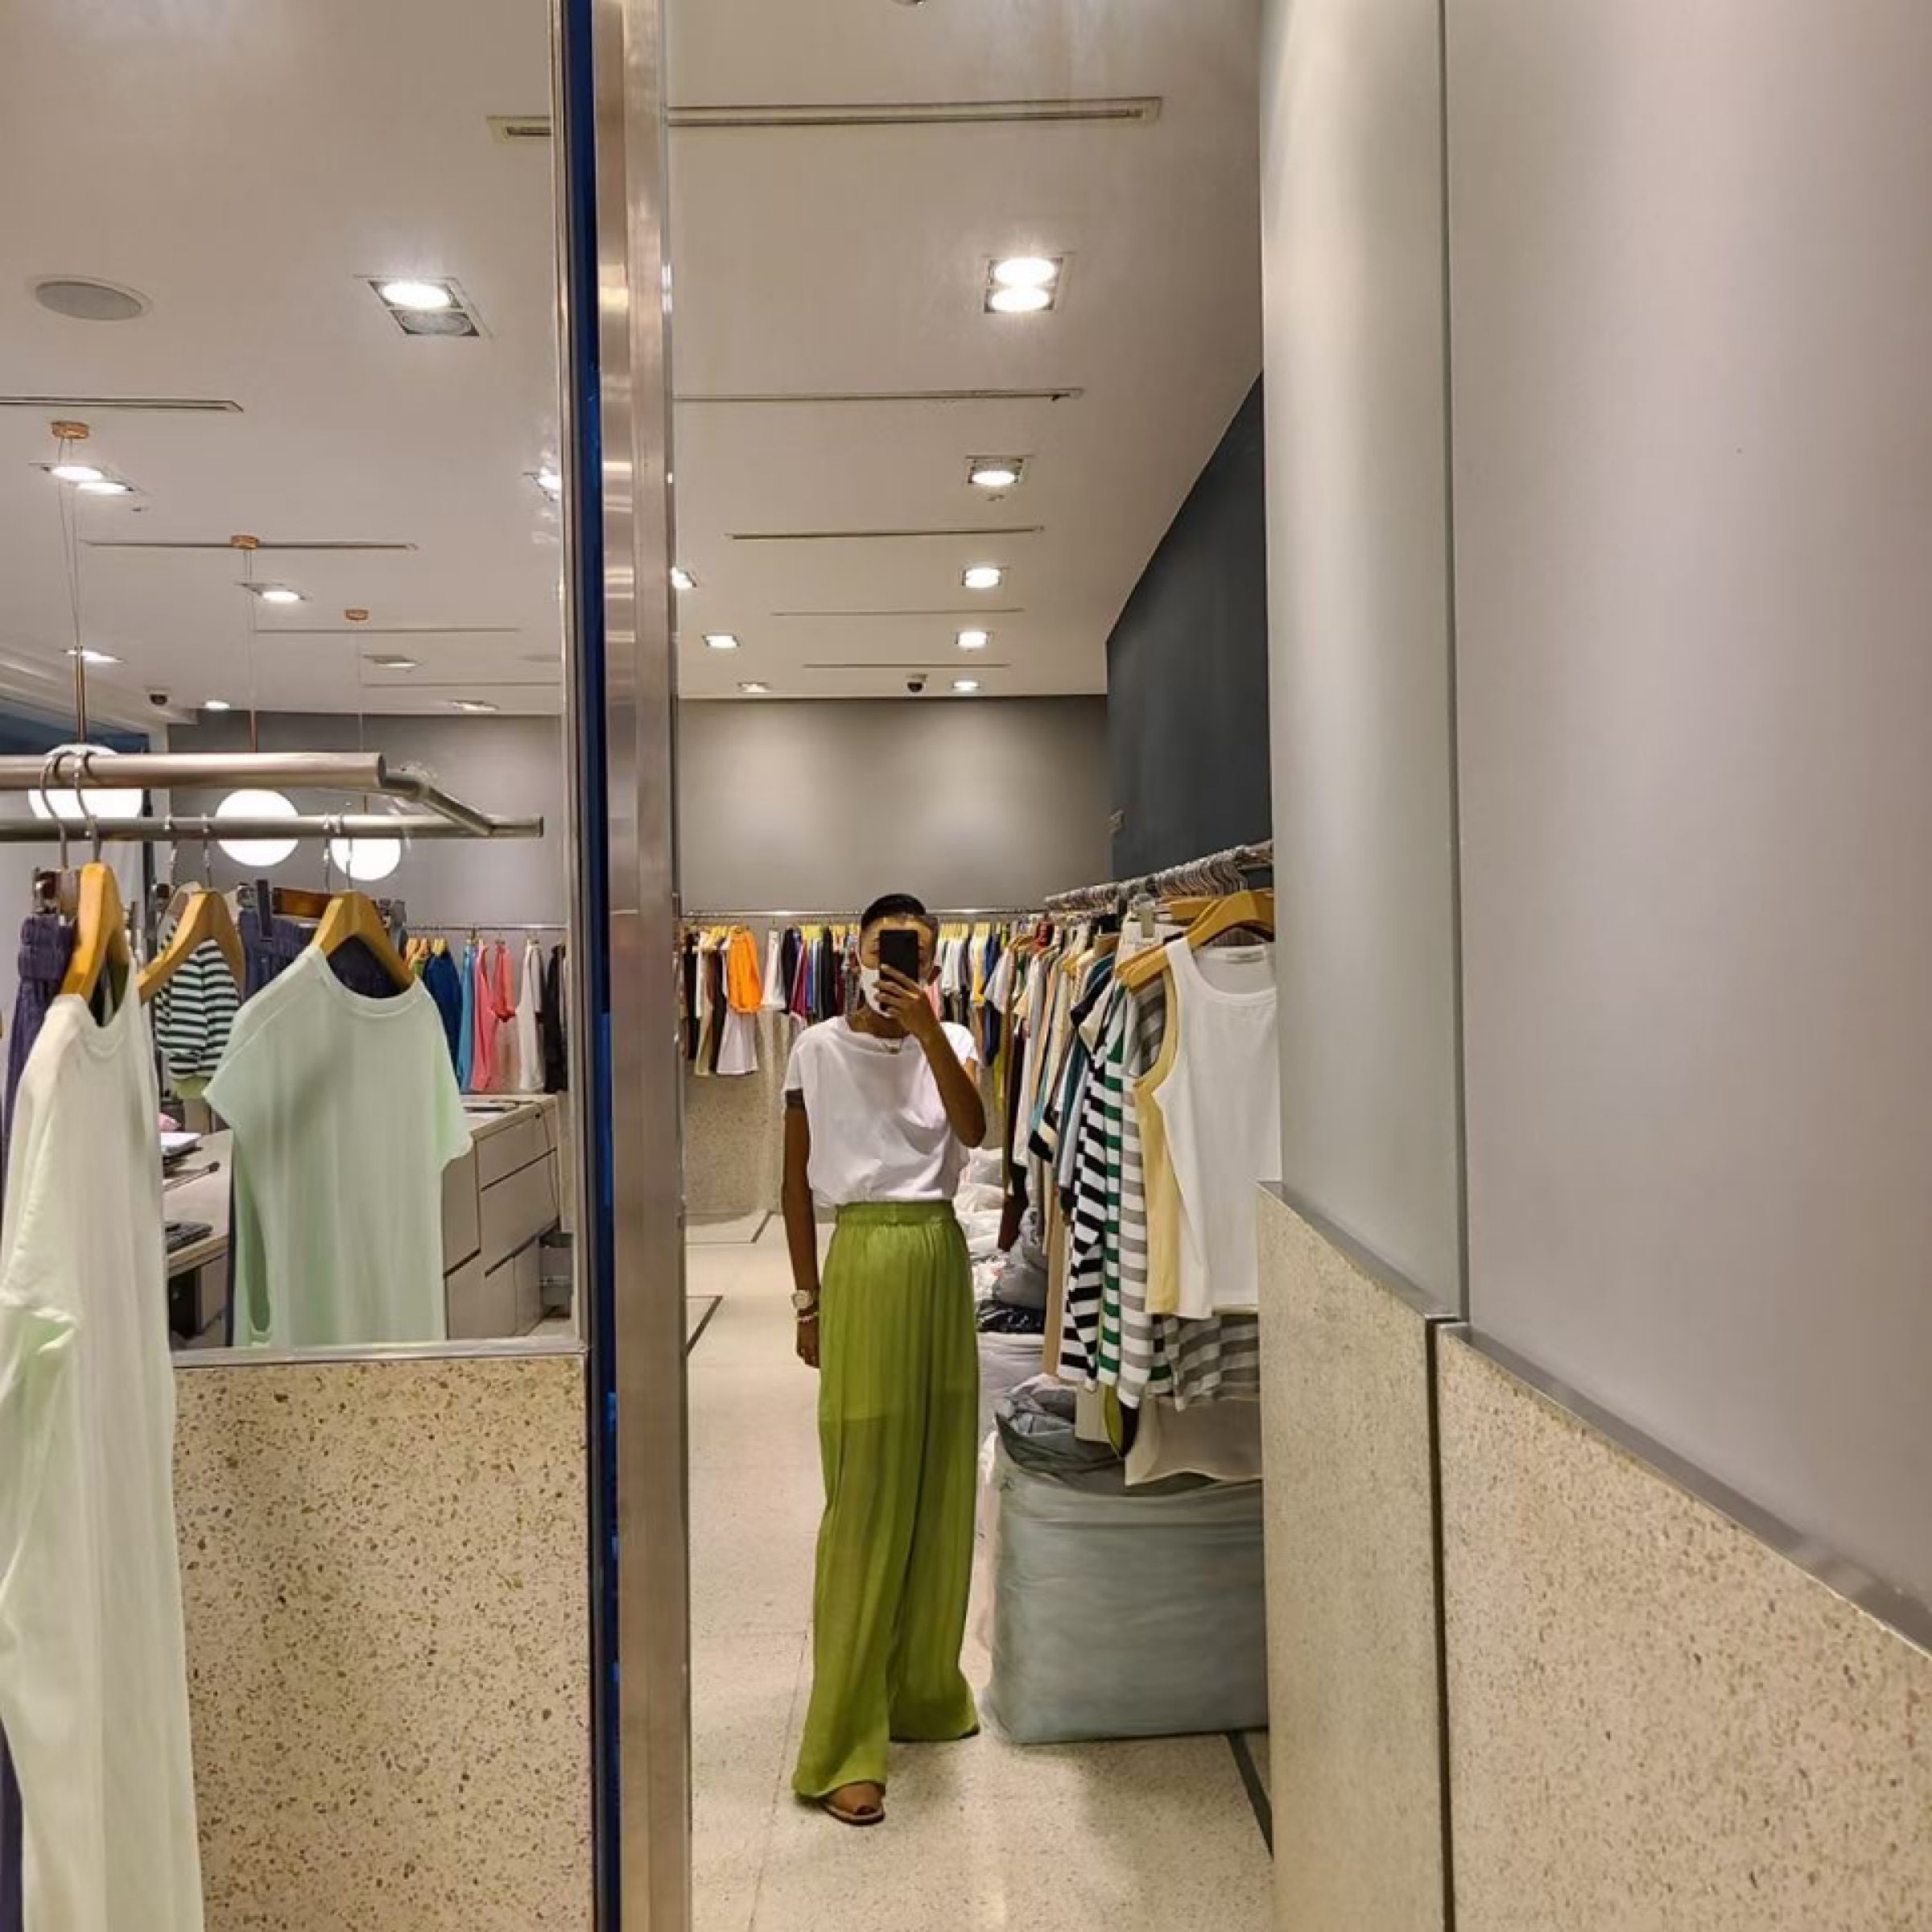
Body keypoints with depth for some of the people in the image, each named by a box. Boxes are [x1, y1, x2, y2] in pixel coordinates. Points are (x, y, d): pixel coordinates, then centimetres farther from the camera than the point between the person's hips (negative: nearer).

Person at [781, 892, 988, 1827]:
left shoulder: (951, 1043, 4)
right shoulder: (819, 1050, -3)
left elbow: (975, 1131, -15)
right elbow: (796, 1183, 1)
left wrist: (928, 1028, -22)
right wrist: (807, 1300, 0)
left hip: (941, 1260, 4)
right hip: (865, 1263, -4)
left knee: (940, 1495, 13)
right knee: (864, 1504, -2)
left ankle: (922, 1690, 32)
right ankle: (842, 1746, 8)